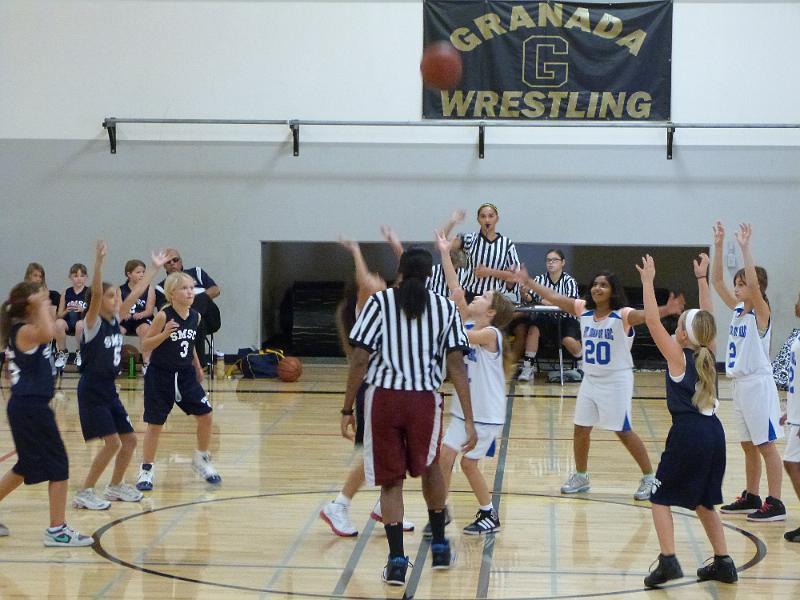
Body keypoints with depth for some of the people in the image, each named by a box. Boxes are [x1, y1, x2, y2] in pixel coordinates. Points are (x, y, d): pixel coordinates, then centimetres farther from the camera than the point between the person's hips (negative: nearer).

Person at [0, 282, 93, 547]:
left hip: (26, 407, 10)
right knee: (59, 467, -4)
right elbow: (47, 333, -39)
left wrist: (45, 307, 23)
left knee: (26, 467, 23)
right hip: (31, 407, -10)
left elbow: (52, 331, 33)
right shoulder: (25, 331, -16)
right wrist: (41, 306, -27)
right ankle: (57, 530, -1)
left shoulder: (25, 330, 13)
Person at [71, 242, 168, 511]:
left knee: (129, 439, 10)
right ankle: (84, 493, -4)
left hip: (109, 389, 8)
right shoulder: (93, 322, -14)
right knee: (112, 442, -13)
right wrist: (99, 261, -44)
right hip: (91, 390, -8)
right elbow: (96, 292, -31)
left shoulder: (115, 320, 6)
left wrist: (154, 268, 15)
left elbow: (136, 294, 12)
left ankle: (115, 486, 27)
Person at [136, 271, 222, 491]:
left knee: (206, 416, 0)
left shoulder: (195, 317, 0)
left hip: (185, 375, 5)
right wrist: (165, 334, -28)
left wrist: (197, 367, 20)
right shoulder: (163, 316, -17)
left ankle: (201, 460, 21)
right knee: (155, 424, 2)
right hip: (160, 376, -5)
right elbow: (145, 346, -14)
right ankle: (146, 470, 16)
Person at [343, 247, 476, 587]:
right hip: (425, 399, 1)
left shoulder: (380, 302, 2)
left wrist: (347, 410, 3)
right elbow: (456, 365, 0)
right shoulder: (445, 307, 7)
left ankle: (397, 559, 2)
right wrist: (469, 420, 0)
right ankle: (439, 546, 34)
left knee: (391, 481, 10)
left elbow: (360, 360, -4)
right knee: (430, 469, 26)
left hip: (383, 398, -1)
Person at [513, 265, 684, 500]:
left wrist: (665, 311, -55)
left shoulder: (622, 315, -17)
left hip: (616, 381, -6)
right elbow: (554, 298, 4)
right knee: (581, 428, 12)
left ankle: (649, 478, 11)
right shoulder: (583, 310, 0)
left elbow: (643, 315, -35)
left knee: (624, 432, -2)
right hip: (590, 379, 6)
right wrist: (528, 282, 3)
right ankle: (581, 477, 30)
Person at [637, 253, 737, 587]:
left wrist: (648, 280, -3)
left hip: (687, 434, -6)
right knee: (703, 502, 20)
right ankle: (723, 564, 19)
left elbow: (652, 320, -7)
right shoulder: (708, 354, 8)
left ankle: (668, 561, -9)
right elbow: (706, 317, 23)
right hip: (713, 432, 6)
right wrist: (701, 278, 27)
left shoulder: (678, 357, -6)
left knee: (661, 498, 5)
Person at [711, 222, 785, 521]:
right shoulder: (738, 309, 9)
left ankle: (775, 504, -1)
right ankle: (751, 498, 24)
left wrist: (745, 247, -31)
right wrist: (718, 246, -4)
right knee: (749, 446, 15)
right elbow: (716, 281, 5)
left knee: (766, 445, -4)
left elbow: (754, 283, -29)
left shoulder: (760, 312, -11)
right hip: (740, 384, 8)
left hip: (758, 385, -8)